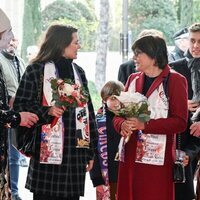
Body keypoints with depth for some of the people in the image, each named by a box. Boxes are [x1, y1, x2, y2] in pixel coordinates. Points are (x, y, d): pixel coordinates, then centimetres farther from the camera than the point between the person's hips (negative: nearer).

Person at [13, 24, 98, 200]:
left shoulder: (79, 72, 16)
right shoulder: (37, 70, -1)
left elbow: (88, 111, 17)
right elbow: (20, 105, -4)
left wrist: (91, 151, 15)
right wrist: (47, 111, -20)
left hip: (76, 150, 5)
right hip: (48, 151, -5)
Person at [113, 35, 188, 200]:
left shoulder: (175, 80, -2)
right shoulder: (133, 79, 16)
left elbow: (180, 122, -10)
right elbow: (119, 115, 15)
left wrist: (144, 125, -18)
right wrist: (122, 124, -9)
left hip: (157, 158, -5)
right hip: (130, 156, 5)